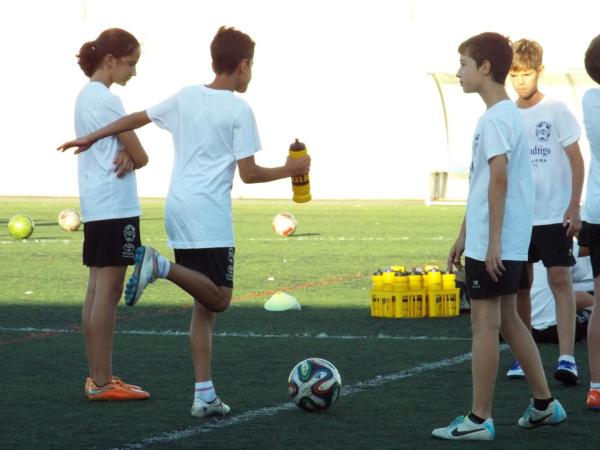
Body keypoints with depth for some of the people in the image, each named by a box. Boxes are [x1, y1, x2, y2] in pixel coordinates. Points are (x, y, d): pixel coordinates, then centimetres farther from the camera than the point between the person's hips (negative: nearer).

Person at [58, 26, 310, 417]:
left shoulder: (186, 97, 11)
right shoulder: (239, 110, -7)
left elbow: (138, 118, 20)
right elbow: (249, 173, -10)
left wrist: (91, 138, 31)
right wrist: (289, 170, 6)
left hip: (178, 209, 7)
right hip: (210, 213, -7)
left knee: (205, 304, 10)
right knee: (218, 299, -6)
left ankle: (204, 395, 5)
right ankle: (159, 265, -25)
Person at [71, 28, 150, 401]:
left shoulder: (86, 96, 14)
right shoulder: (107, 101, -15)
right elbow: (141, 157, -12)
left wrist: (124, 156, -7)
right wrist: (130, 158, 9)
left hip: (95, 208, 10)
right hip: (115, 207, -10)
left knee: (98, 291, 10)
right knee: (108, 291, -8)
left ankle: (97, 377, 14)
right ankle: (102, 383, -7)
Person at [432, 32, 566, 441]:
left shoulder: (496, 118, -15)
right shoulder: (507, 114, 16)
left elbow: (498, 178, -24)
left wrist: (493, 240, -24)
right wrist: (465, 235, 26)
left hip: (493, 245, -10)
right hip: (494, 242, 10)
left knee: (485, 321, -5)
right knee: (507, 319, 16)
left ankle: (479, 420, -1)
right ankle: (544, 404, 22)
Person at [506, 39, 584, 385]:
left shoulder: (556, 110, -4)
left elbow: (576, 161, -4)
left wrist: (574, 207, -11)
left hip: (554, 214, -4)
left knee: (560, 279, -10)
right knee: (521, 284, 8)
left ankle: (567, 357, -16)